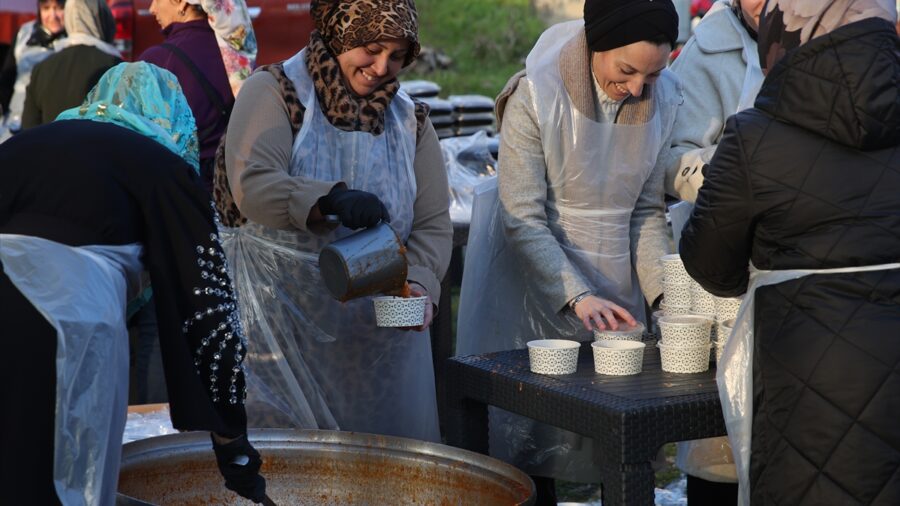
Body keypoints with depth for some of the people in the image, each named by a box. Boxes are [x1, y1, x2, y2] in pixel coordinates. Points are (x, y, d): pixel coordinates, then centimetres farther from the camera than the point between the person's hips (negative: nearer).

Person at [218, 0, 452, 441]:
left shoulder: (409, 121, 11)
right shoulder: (274, 92, -2)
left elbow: (433, 223, 4)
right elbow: (251, 186, -18)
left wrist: (419, 284, -15)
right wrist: (331, 199, -34)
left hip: (380, 324, 4)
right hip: (281, 317, -3)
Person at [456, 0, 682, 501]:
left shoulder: (664, 99, -3)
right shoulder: (535, 96, -16)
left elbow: (647, 210, 5)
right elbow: (524, 219, -18)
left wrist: (662, 289, -9)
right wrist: (576, 297, -28)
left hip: (615, 291, 4)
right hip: (540, 286, -4)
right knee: (532, 435, 2)